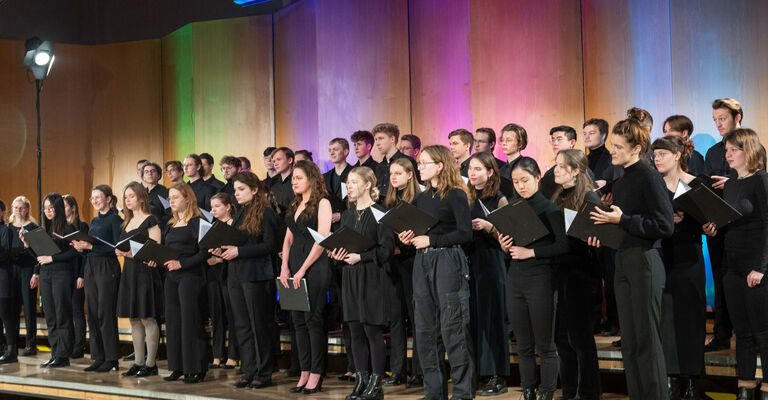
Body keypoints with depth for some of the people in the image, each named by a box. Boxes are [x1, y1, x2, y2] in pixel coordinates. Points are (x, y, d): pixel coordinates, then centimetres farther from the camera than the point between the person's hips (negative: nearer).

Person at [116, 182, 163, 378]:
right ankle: (138, 362, 15)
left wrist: (133, 253, -22)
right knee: (133, 319, 9)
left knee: (148, 319, -6)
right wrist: (121, 252, 1)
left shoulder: (150, 220, -6)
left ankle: (151, 364, 0)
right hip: (129, 272, 8)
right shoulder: (127, 223, 17)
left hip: (145, 271, -8)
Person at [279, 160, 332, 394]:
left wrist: (303, 269, -14)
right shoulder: (296, 206, 18)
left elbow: (322, 239, -12)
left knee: (313, 319, -6)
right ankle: (304, 373, 10)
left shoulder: (322, 203, -5)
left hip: (315, 265, -8)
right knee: (298, 320, 6)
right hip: (294, 263, 8)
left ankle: (316, 375, 0)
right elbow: (289, 238, 17)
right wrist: (285, 266, 3)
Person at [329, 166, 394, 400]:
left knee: (373, 330, -5)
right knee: (355, 330, 7)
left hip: (373, 278, -7)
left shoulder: (379, 213, -7)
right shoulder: (347, 215, 15)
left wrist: (360, 257, -17)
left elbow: (386, 249, -11)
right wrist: (337, 254, -2)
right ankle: (361, 380, 14)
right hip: (351, 277, 7)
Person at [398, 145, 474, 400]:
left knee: (452, 328, -7)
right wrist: (408, 238, 1)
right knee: (425, 330, 7)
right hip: (422, 263, 7)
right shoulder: (422, 198, 16)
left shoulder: (456, 195, -5)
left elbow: (465, 233, -14)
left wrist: (430, 240, -14)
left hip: (449, 261, -7)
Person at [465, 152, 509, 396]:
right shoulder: (467, 199, 13)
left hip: (490, 260, -5)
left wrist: (487, 226, -21)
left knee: (491, 316, -3)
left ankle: (497, 376, 2)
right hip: (468, 260, 5)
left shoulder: (499, 199, -2)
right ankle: (474, 371, 12)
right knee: (471, 317, 5)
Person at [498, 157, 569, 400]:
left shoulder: (549, 208, -4)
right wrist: (504, 247, -3)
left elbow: (562, 245, -12)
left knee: (545, 346, 1)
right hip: (515, 279, 5)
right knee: (524, 346, 9)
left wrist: (530, 252, -15)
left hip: (540, 279, -5)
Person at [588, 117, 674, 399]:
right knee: (629, 342, 11)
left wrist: (621, 220, -16)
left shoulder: (648, 177, -10)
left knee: (647, 340, -3)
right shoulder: (620, 183, 14)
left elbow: (665, 226, -15)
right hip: (623, 262, 8)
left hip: (645, 262, -8)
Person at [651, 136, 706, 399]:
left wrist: (683, 220, -20)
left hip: (687, 258, -3)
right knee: (665, 316, 1)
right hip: (661, 256, 3)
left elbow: (705, 224, -3)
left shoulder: (695, 185, -1)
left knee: (689, 316, 0)